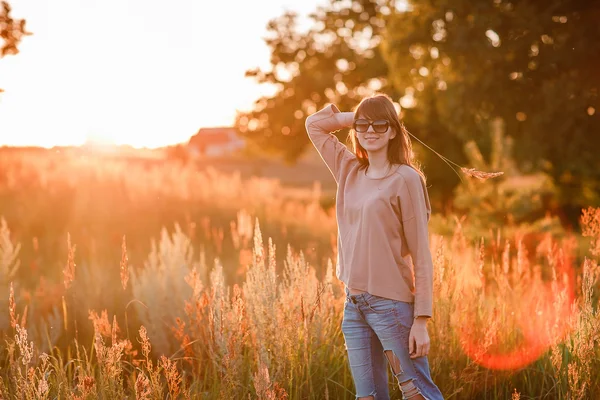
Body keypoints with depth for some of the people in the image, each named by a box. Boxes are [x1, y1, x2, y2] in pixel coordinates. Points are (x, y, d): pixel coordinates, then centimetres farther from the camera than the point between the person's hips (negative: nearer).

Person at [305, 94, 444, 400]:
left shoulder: (405, 179, -8)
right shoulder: (350, 171, 9)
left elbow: (421, 255, -10)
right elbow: (314, 124, 22)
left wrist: (421, 320, -15)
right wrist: (356, 117, 10)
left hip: (391, 303, -6)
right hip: (353, 305, 6)